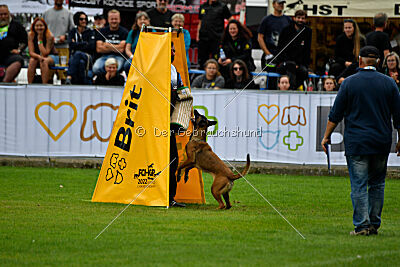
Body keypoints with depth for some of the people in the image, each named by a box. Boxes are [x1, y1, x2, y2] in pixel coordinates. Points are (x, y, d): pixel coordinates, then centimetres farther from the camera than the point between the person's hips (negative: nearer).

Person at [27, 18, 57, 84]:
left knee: (44, 62, -36)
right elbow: (31, 52, -16)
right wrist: (39, 57, -38)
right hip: (36, 56, 3)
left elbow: (45, 53, -26)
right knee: (32, 61, -30)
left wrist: (40, 40, -27)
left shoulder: (50, 36, -21)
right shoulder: (31, 35, -12)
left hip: (51, 57, -3)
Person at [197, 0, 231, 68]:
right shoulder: (203, 6, 14)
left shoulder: (222, 7, 1)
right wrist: (198, 35, 13)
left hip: (216, 39, -4)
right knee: (202, 60, 8)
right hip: (203, 38, 4)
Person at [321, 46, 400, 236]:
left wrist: (326, 136, 9)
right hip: (382, 143, 3)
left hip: (356, 142, -3)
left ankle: (361, 225, -7)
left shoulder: (349, 83, -3)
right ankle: (374, 225, 14)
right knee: (377, 184, 13)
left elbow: (335, 115, -1)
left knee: (359, 185, -2)